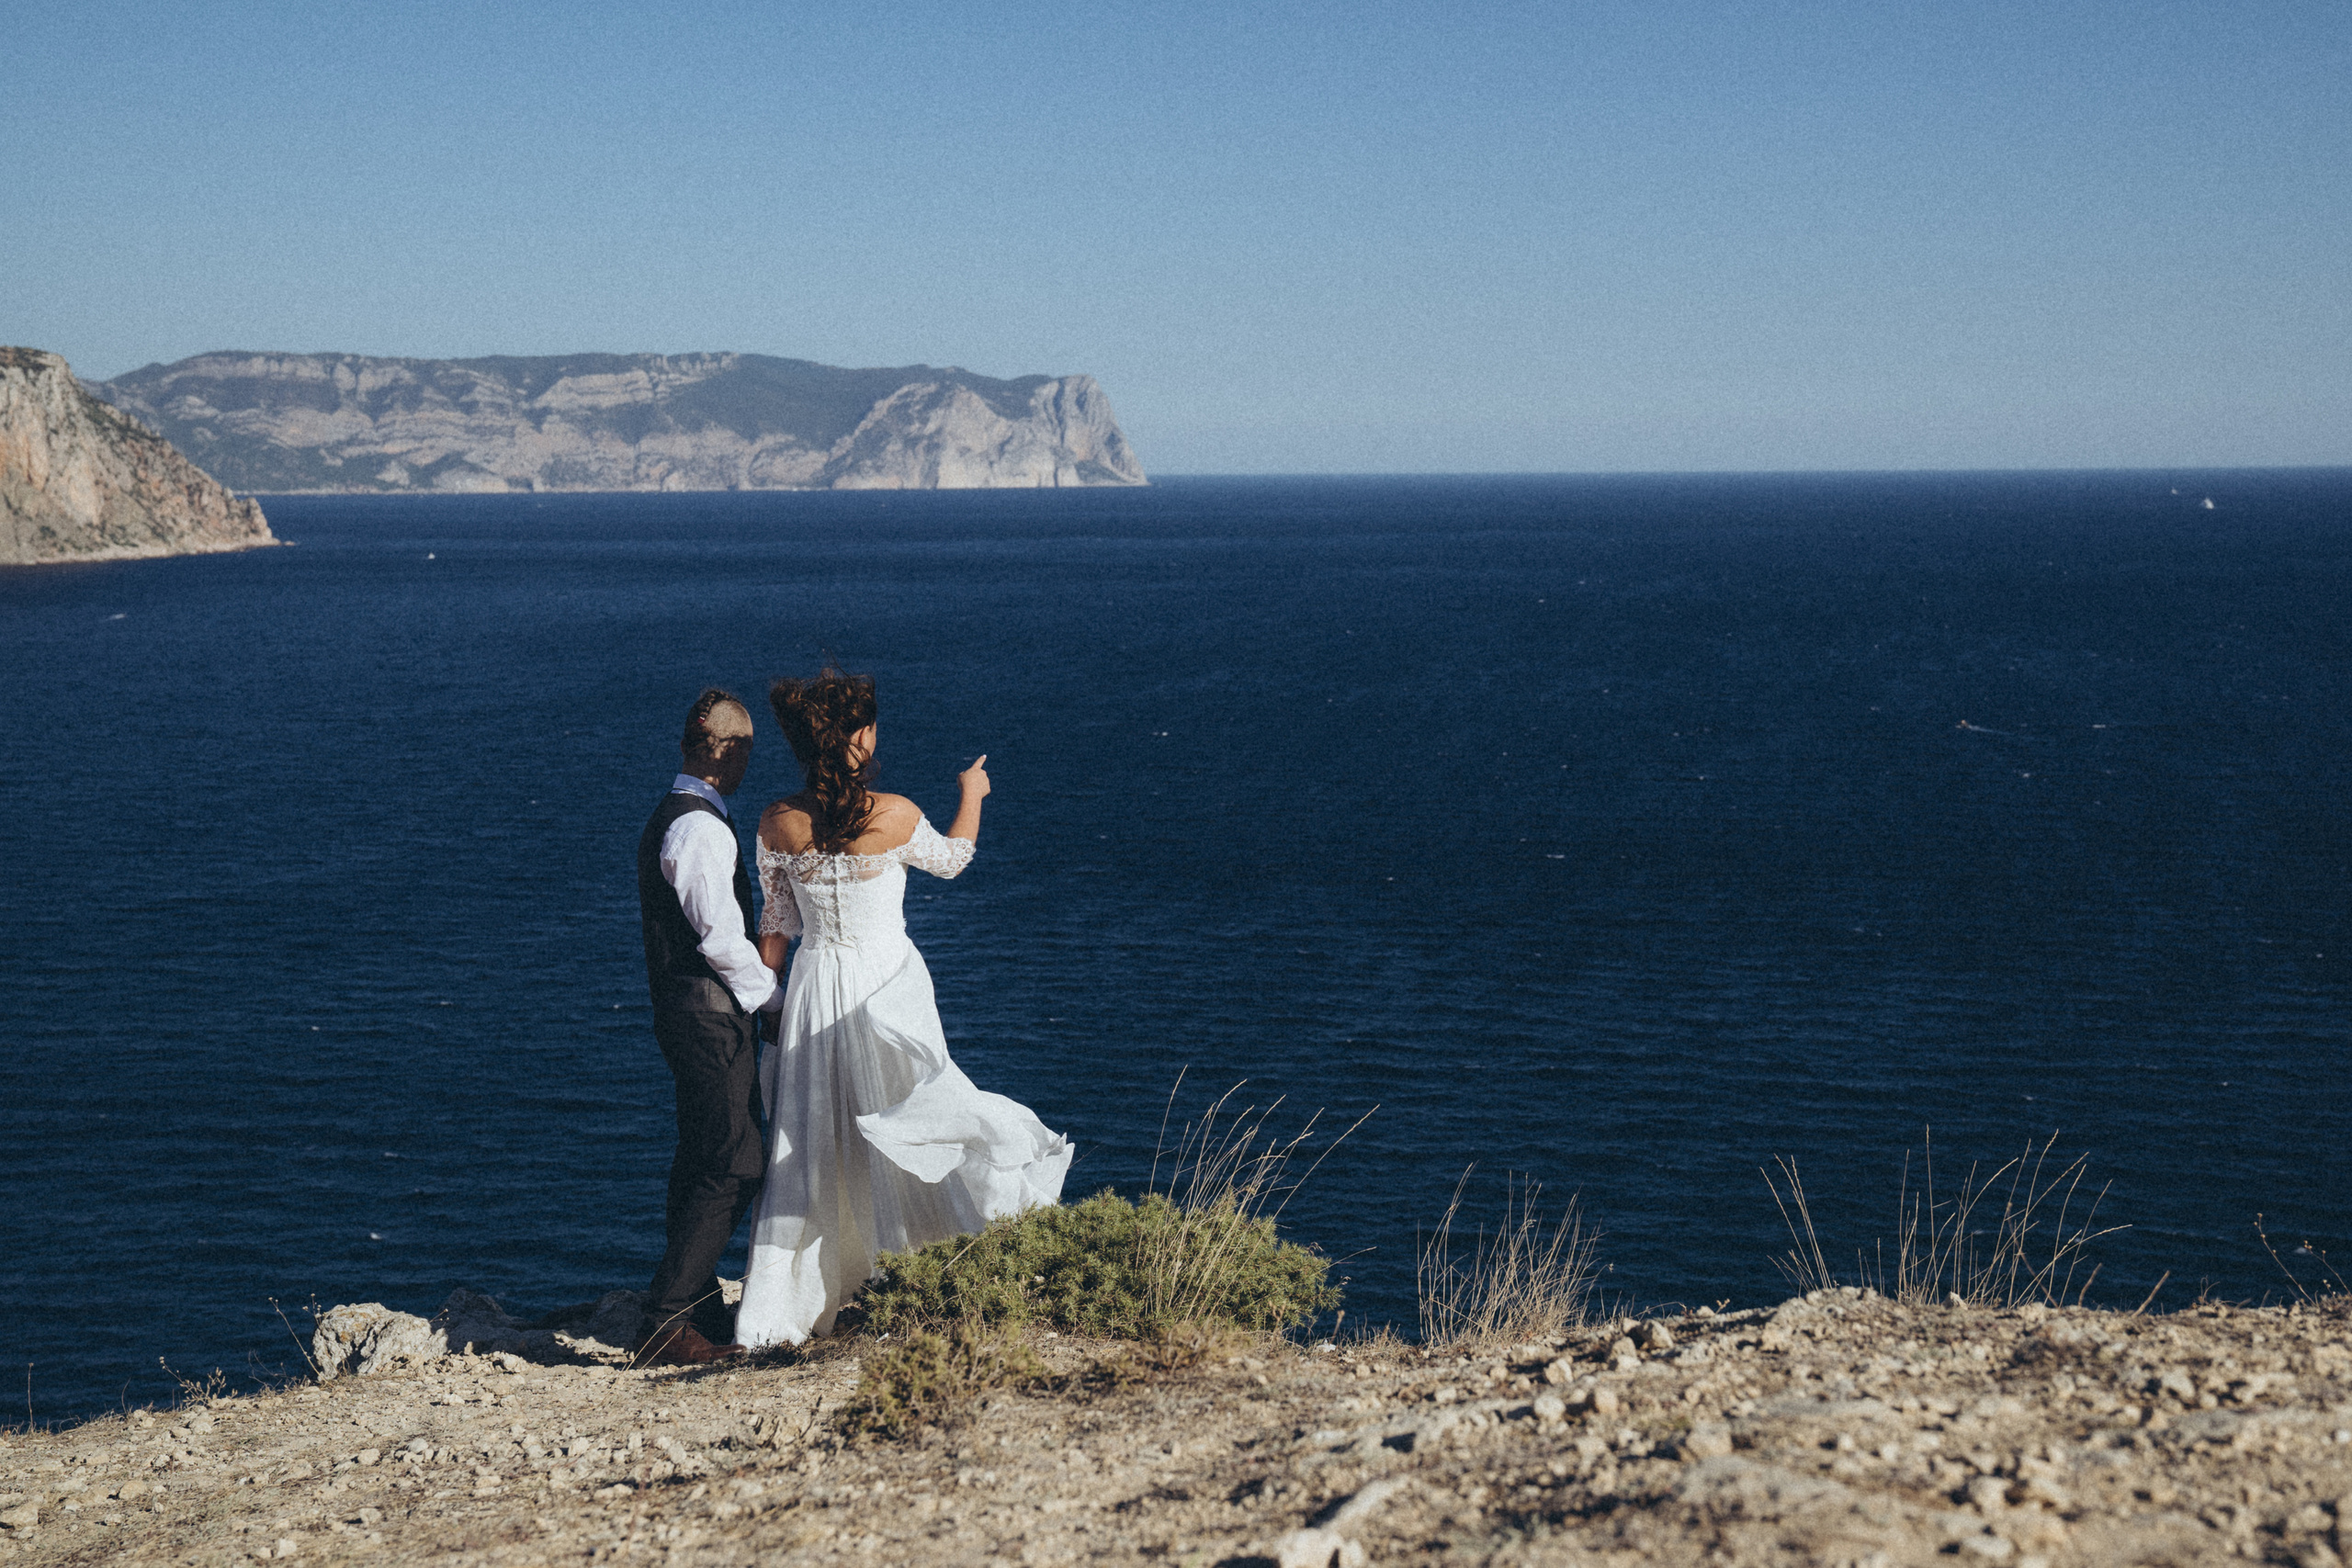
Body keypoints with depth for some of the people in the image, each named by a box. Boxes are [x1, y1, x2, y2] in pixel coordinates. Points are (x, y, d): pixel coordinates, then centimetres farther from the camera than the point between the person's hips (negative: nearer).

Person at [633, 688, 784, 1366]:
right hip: (712, 1012, -11)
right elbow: (722, 938, -21)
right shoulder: (702, 828, -17)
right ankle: (667, 1322, -13)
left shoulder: (664, 821, 16)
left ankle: (699, 1315, 24)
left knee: (701, 1164, 16)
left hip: (679, 1005, 11)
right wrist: (777, 995, -7)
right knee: (733, 1168, -11)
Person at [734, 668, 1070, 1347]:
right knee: (906, 1123, 7)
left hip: (816, 987, 3)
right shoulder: (893, 815, -15)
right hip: (887, 982, -3)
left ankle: (778, 1312, 14)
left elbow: (775, 925, 3)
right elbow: (952, 858, 7)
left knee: (809, 1147, 10)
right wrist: (972, 792, 25)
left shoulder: (778, 824, -7)